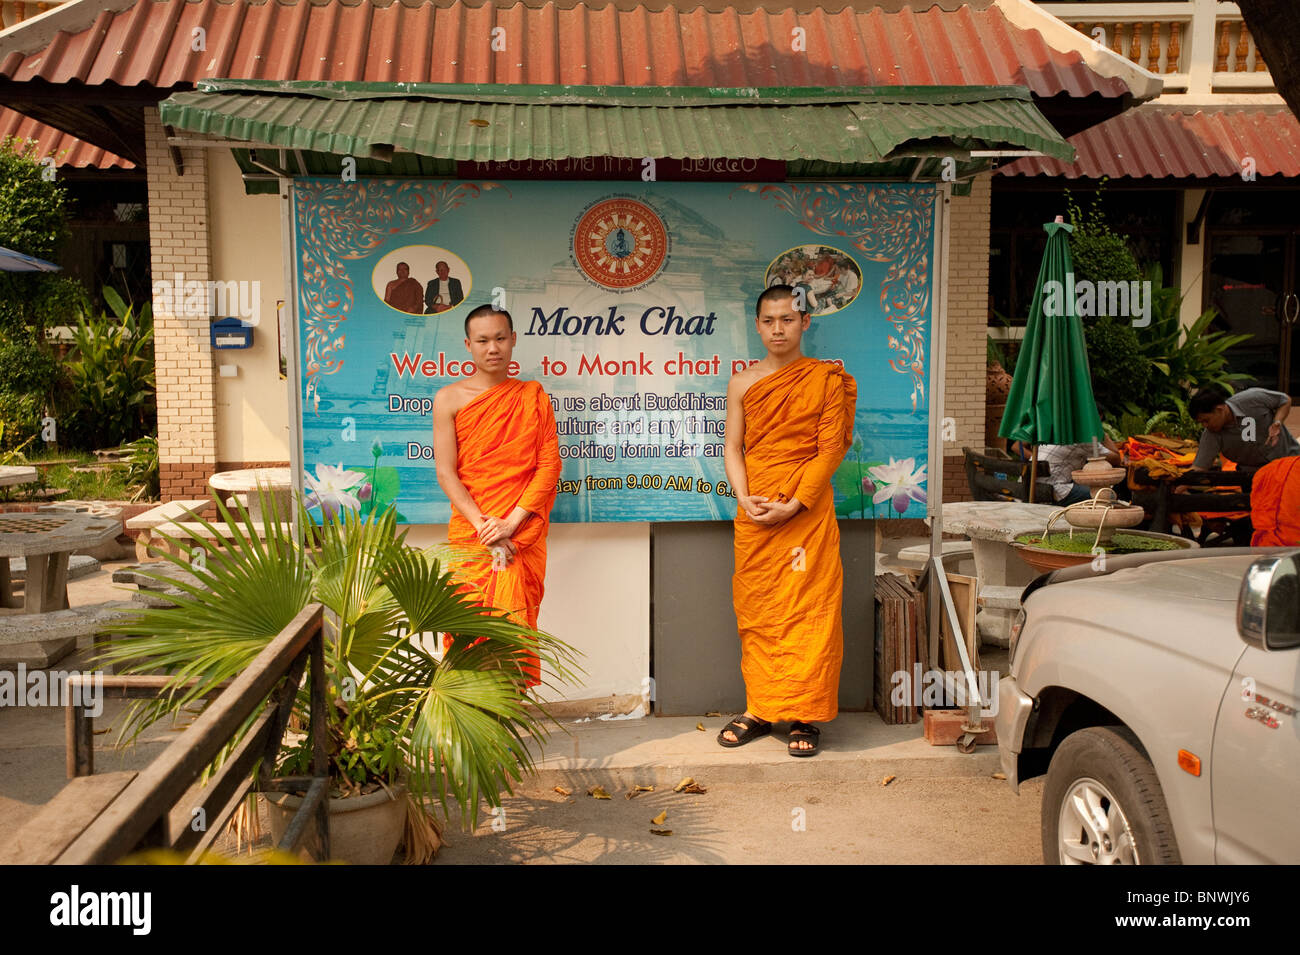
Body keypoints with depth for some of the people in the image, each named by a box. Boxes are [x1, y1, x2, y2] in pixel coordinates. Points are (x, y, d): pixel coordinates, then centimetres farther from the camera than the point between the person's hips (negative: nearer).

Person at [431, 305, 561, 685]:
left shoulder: (533, 397, 7)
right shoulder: (449, 399, 4)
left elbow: (549, 464, 0)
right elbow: (446, 472, -2)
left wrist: (510, 523, -11)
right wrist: (483, 525, -12)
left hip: (523, 535, 0)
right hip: (469, 533, 0)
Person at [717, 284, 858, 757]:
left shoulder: (828, 379, 0)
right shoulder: (742, 382, 9)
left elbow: (830, 448, -5)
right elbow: (732, 446, 7)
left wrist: (793, 504, -14)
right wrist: (744, 498, -9)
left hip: (807, 510, -3)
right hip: (754, 514, 3)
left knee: (807, 609, -3)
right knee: (755, 611, 7)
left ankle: (804, 715, 7)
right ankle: (759, 710, 19)